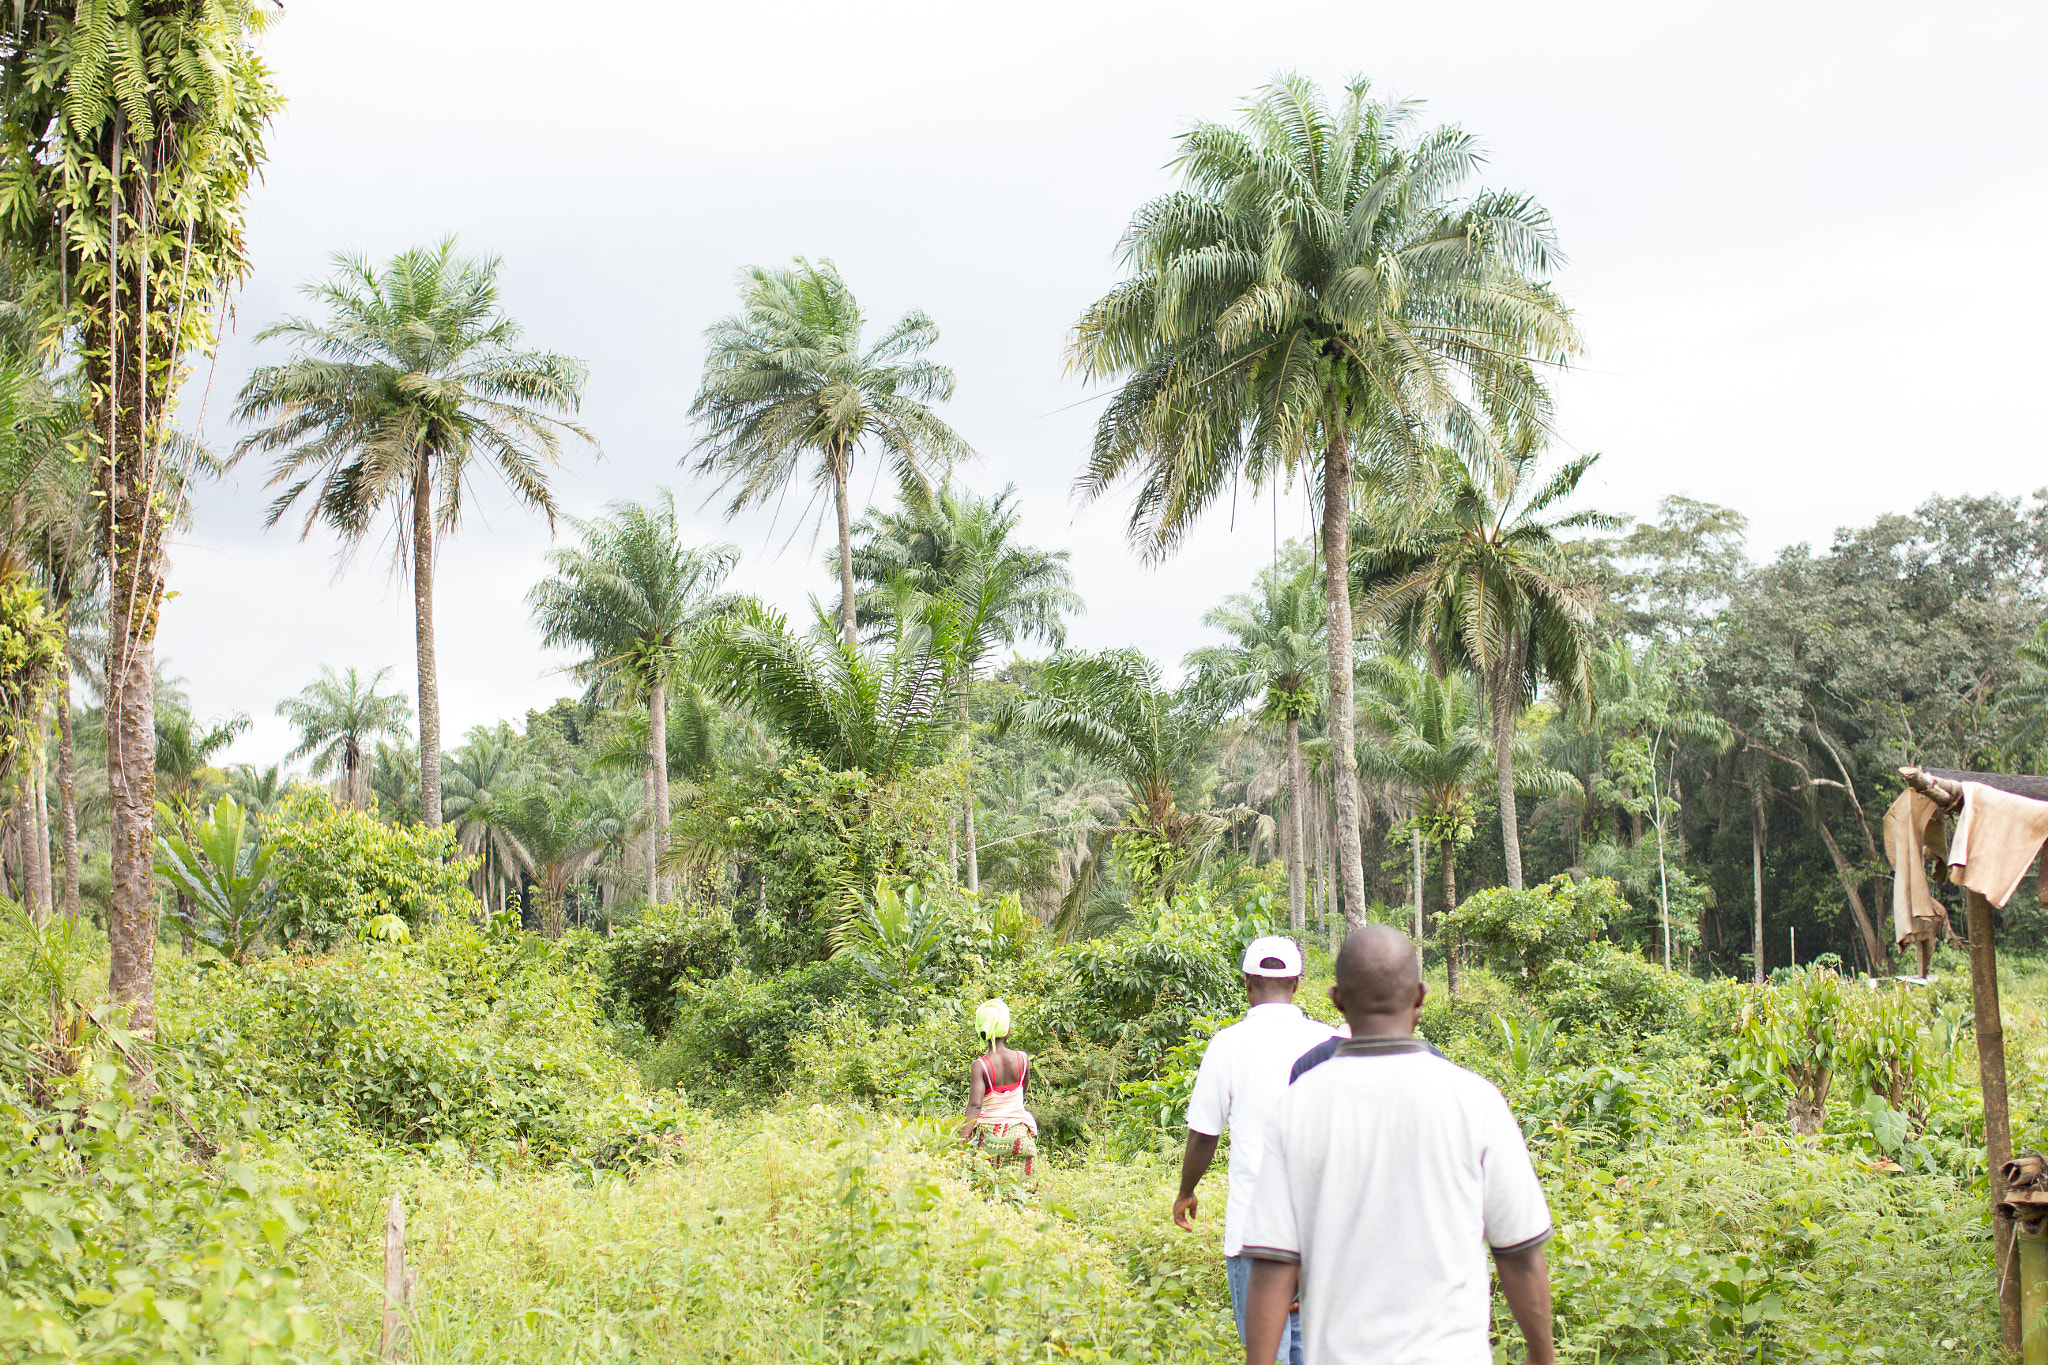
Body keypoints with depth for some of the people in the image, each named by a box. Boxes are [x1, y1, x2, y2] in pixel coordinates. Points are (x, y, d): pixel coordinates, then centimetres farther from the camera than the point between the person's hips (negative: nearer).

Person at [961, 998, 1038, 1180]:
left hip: (989, 1136, -2)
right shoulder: (1022, 1059, -1)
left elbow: (974, 1106, -19)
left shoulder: (980, 1065, -10)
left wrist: (961, 1142, -21)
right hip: (1020, 1135, 2)